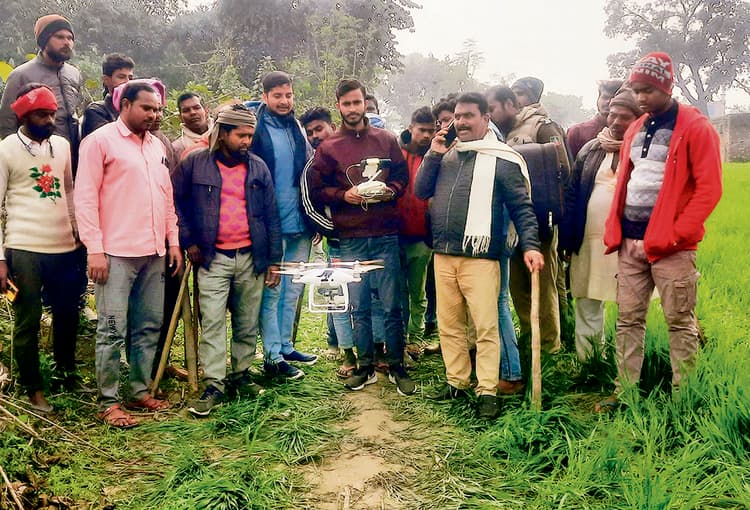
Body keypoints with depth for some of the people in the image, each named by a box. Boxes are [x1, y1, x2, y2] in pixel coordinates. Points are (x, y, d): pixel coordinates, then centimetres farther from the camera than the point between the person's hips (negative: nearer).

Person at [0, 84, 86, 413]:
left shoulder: (62, 145, 9)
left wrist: (79, 233, 13)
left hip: (65, 247, 5)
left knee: (68, 315, 14)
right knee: (27, 322, 5)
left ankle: (66, 373, 34)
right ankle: (33, 389, 19)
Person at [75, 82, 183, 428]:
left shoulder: (156, 146, 16)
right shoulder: (100, 140, -3)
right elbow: (86, 198, -8)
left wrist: (173, 240, 13)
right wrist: (94, 249, -14)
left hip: (154, 253, 7)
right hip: (116, 253, -6)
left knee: (149, 326, 10)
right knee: (113, 329, -2)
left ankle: (140, 391, 22)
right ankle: (108, 402, 7)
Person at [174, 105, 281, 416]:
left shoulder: (258, 168, 7)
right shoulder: (195, 164, 0)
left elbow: (271, 215, 9)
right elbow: (175, 203, 6)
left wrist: (274, 259, 6)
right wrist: (188, 242, -1)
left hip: (251, 258, 3)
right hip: (212, 259, -2)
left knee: (247, 325, 9)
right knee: (212, 324, -5)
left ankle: (241, 376, 23)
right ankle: (214, 386, 0)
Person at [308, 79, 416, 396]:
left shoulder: (386, 140, 8)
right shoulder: (328, 148, 6)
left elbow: (403, 177, 13)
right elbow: (316, 190, 5)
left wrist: (390, 191, -7)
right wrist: (344, 195, -11)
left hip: (385, 235, 0)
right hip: (350, 239, 0)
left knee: (391, 306, 2)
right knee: (358, 307, 7)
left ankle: (397, 368, 14)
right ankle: (366, 367, 20)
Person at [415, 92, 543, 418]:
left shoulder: (502, 159, -1)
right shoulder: (446, 154, 16)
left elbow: (521, 207, -1)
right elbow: (421, 191, 10)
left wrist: (530, 245, -12)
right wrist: (433, 155, 0)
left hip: (480, 258, -5)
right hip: (443, 254, 6)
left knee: (486, 327, -5)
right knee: (449, 326, 11)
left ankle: (488, 391, 2)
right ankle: (456, 382, 23)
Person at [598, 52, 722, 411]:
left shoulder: (696, 128, -6)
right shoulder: (635, 129, 15)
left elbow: (709, 188, -11)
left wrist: (676, 233, -15)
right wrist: (614, 228, 11)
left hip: (670, 244, -6)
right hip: (630, 241, 7)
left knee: (680, 322, 2)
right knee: (628, 319, 9)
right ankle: (624, 390, 17)